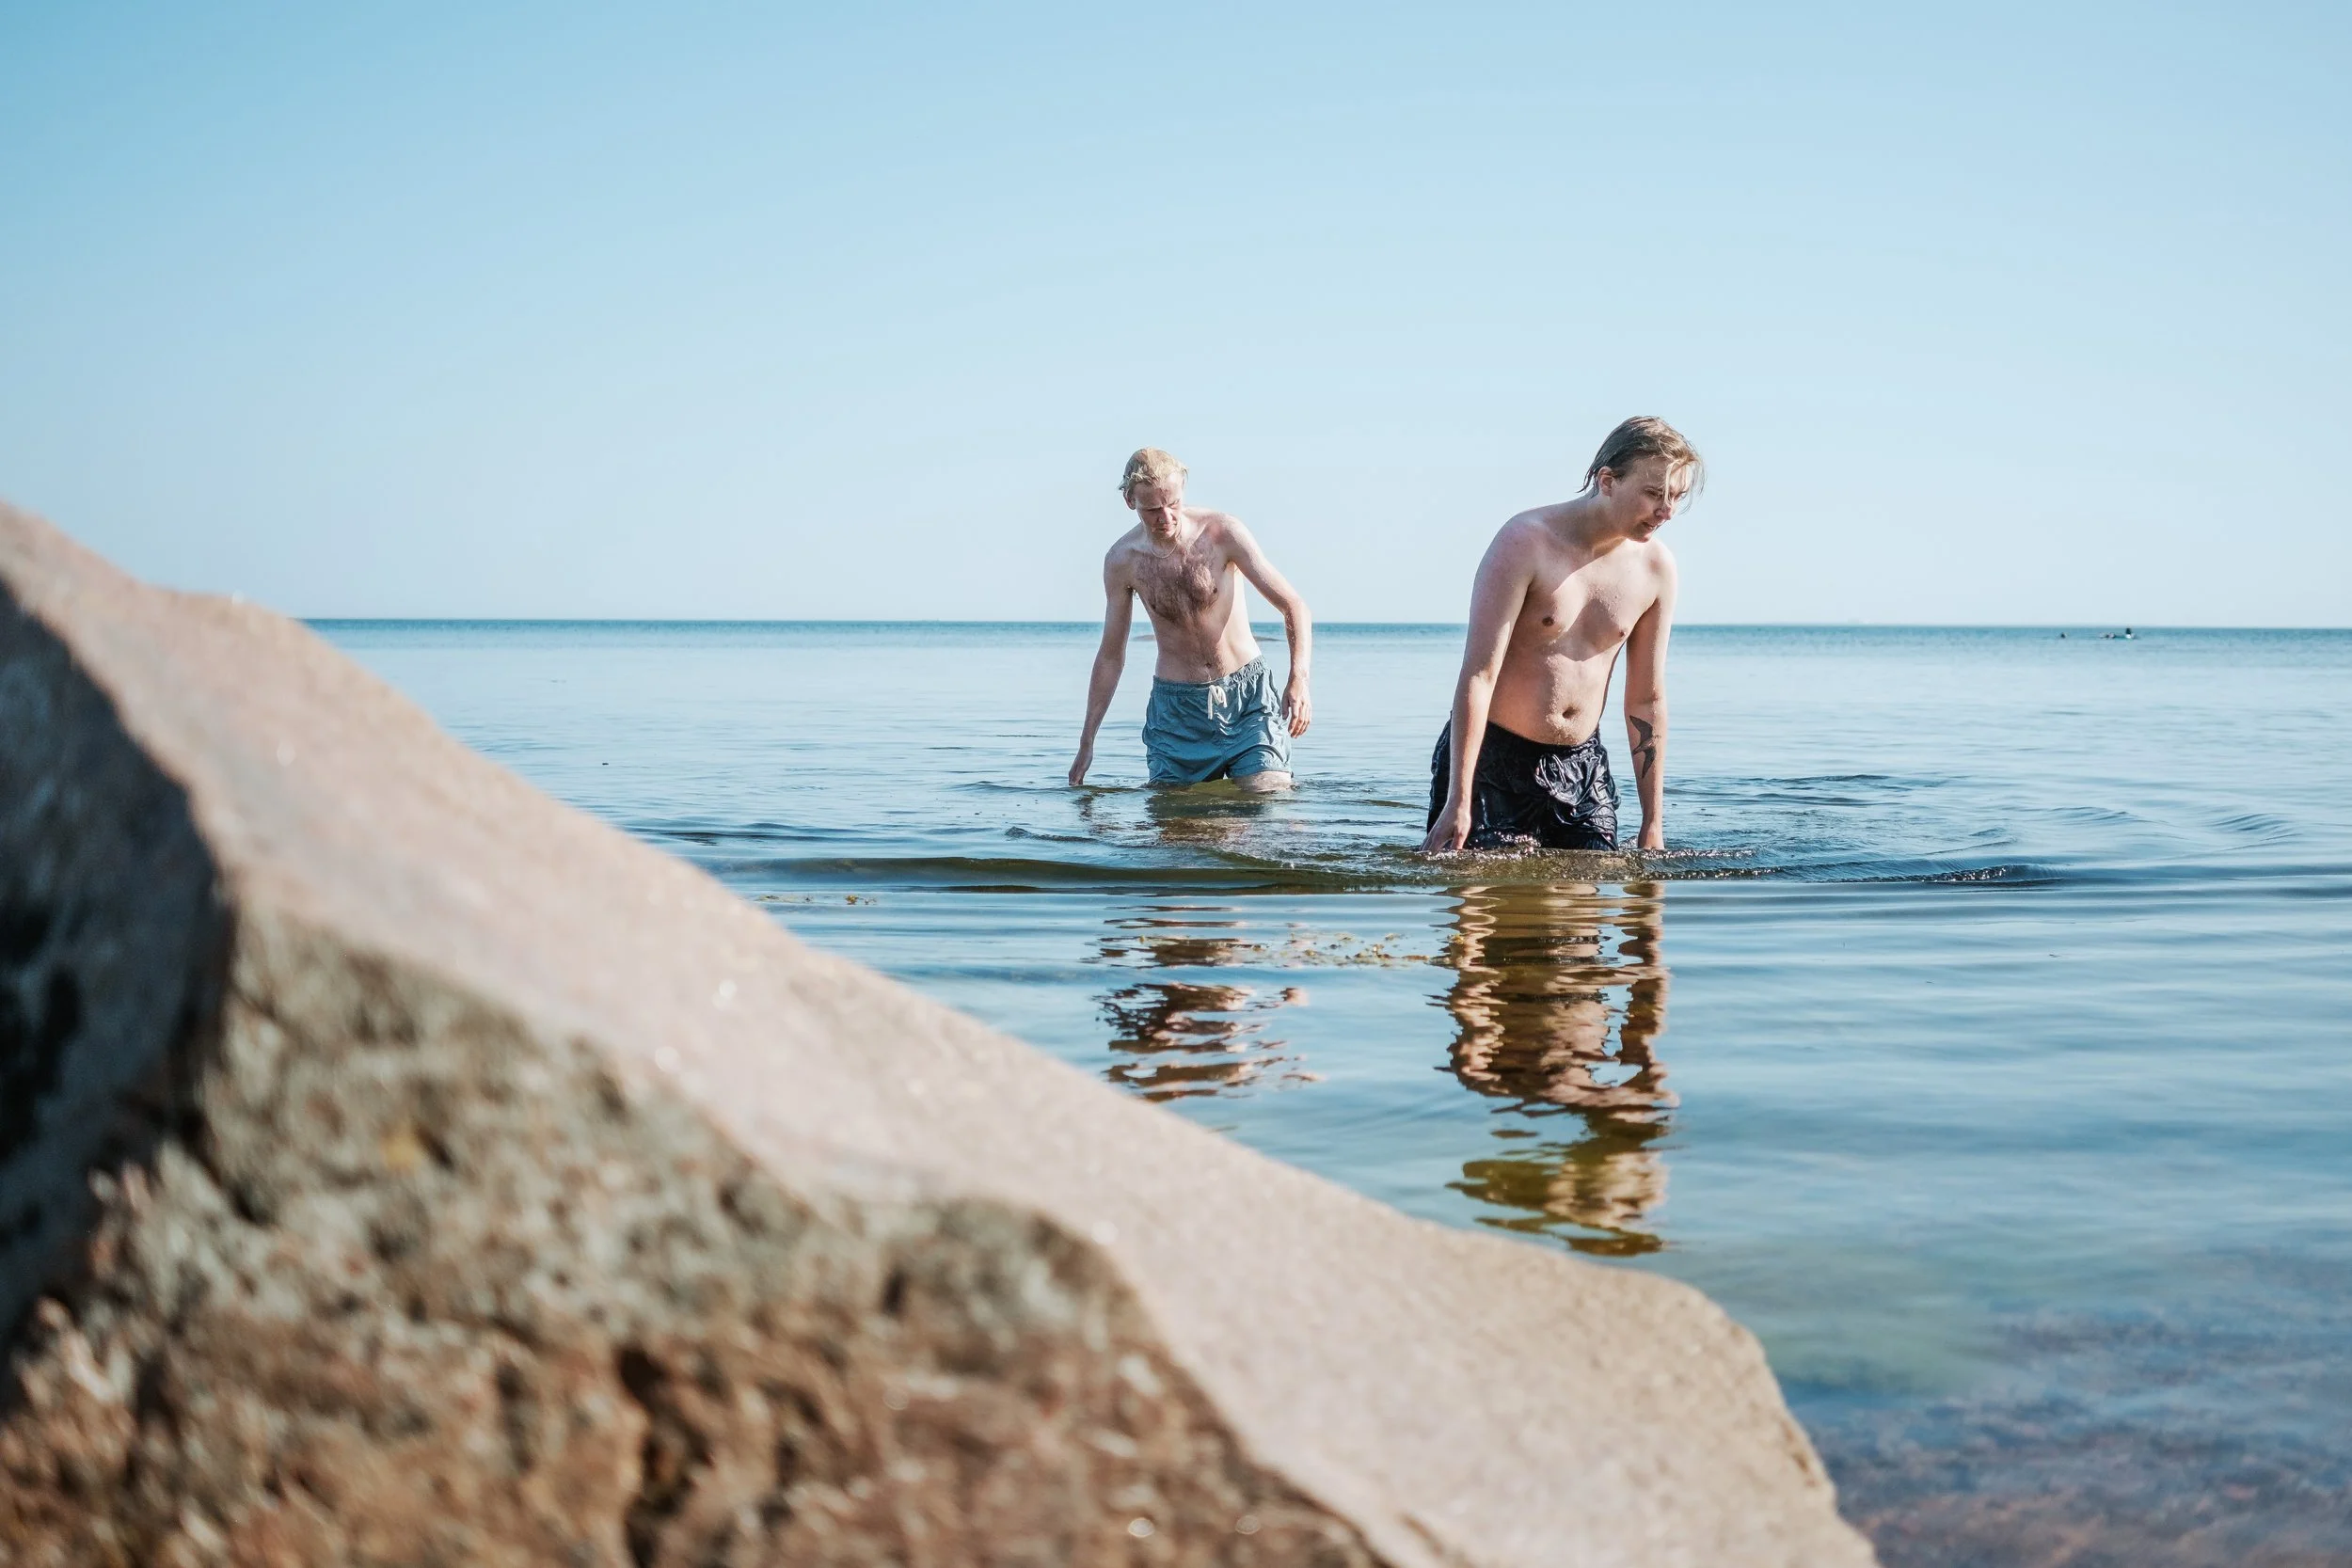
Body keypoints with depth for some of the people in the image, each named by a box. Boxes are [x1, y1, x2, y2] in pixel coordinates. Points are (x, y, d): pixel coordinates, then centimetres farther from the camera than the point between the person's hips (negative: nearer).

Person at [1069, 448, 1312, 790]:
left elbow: (1293, 605, -10)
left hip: (1246, 694, -2)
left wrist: (1299, 678, -27)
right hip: (1176, 707, 2)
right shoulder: (1122, 561, -4)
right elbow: (1110, 656, 6)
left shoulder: (1223, 532, -11)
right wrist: (1086, 742, 5)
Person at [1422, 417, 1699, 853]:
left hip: (1583, 766, 5)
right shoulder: (1526, 542, -16)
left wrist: (1653, 824, 6)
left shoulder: (1656, 566, 0)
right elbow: (1478, 675, -19)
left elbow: (1646, 699, 6)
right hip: (1495, 760, -5)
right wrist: (1457, 802, -24)